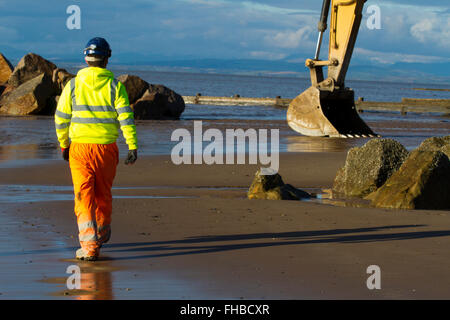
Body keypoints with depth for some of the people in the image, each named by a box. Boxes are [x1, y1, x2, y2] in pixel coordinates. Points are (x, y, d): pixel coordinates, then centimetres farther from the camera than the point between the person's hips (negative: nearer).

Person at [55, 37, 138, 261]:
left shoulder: (73, 85, 0)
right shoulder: (115, 85, -2)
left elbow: (61, 118, 3)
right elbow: (126, 118, -9)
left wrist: (64, 145, 16)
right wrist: (133, 147, -8)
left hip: (80, 148, -1)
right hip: (106, 148, 1)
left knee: (84, 196, -2)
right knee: (103, 194, 19)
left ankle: (89, 245, -13)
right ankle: (102, 233, 38)